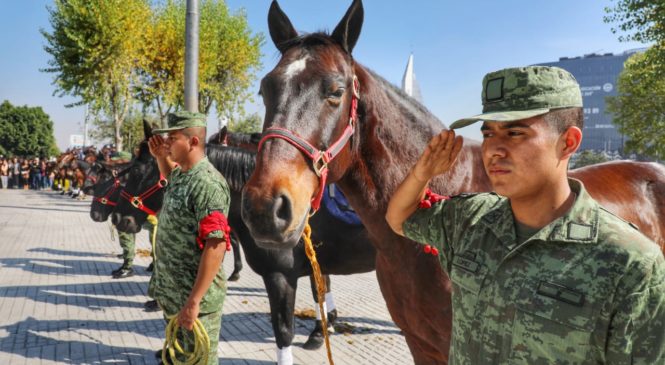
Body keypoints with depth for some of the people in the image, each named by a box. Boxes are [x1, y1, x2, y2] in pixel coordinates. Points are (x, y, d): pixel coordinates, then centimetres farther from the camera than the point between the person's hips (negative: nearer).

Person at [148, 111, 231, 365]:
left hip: (195, 297, -9)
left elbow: (216, 246, -28)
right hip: (171, 291, 9)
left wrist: (194, 301, -29)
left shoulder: (207, 184, -23)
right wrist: (160, 156, 12)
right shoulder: (180, 174, 6)